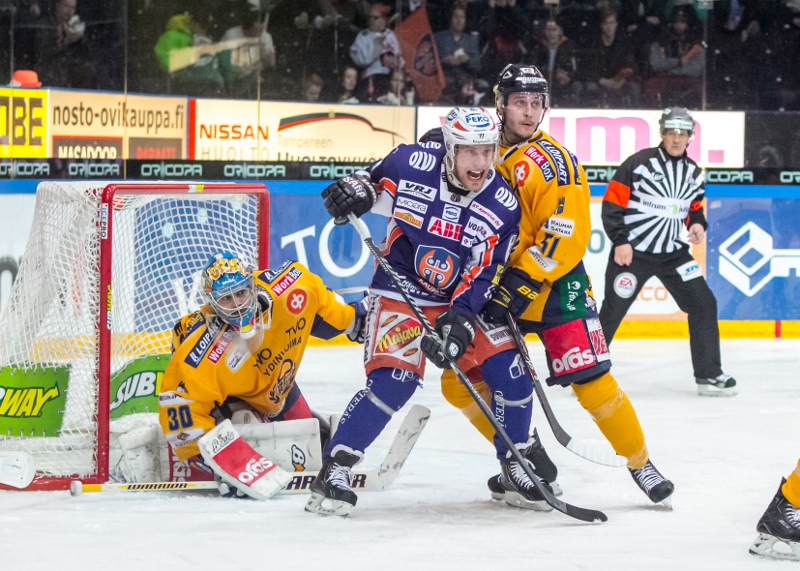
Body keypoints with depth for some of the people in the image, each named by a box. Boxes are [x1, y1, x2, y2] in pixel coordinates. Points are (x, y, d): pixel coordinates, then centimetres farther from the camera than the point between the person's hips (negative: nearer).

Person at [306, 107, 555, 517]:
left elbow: (482, 275, -13)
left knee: (510, 372, -8)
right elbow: (375, 180, 7)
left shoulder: (502, 204, -11)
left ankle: (516, 468, 12)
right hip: (399, 293, -3)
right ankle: (333, 471, -13)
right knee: (392, 382, -22)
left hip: (463, 300, 3)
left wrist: (460, 320, -26)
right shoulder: (411, 164, -15)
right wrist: (355, 189, -15)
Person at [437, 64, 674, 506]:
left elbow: (567, 234, -22)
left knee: (590, 380, -14)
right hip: (496, 288, 6)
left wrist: (522, 284, -26)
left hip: (554, 287, -6)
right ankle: (526, 461, 16)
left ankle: (640, 462, 6)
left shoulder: (551, 161, -14)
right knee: (459, 381, 0)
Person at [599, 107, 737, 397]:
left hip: (673, 253, 5)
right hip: (632, 251, -5)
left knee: (703, 304, -3)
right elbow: (612, 204, -10)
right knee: (612, 311, -3)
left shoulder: (693, 172, 7)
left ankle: (709, 374, 6)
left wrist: (697, 223, -3)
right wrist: (620, 241, -16)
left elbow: (695, 207, 19)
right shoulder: (638, 164, -11)